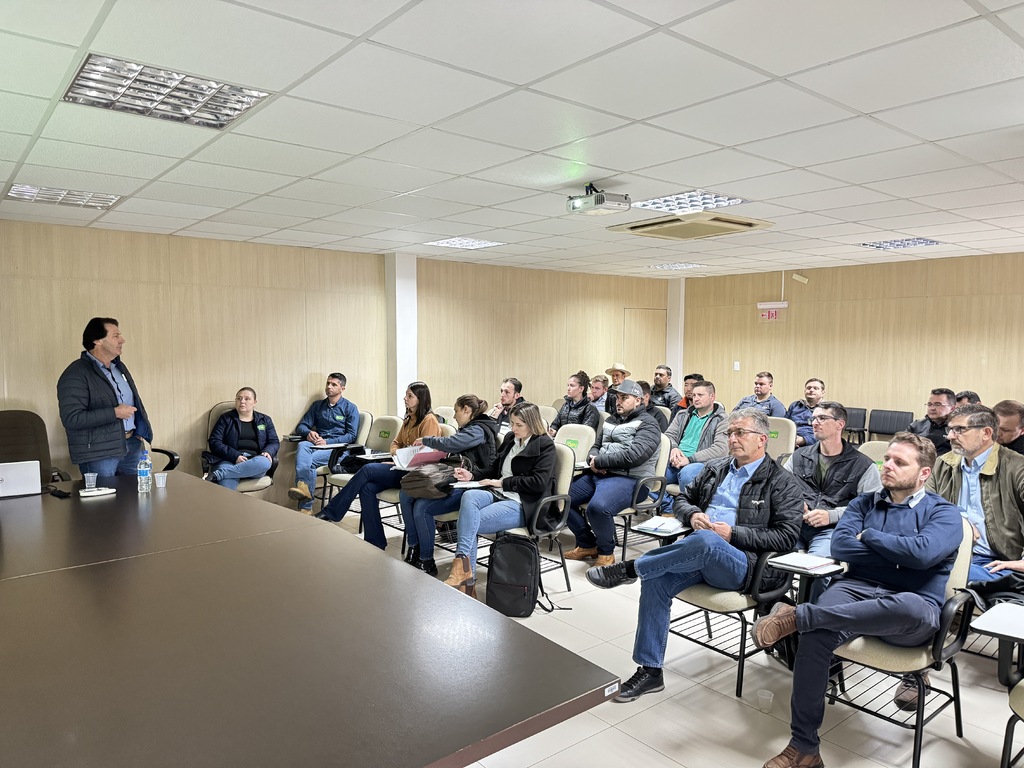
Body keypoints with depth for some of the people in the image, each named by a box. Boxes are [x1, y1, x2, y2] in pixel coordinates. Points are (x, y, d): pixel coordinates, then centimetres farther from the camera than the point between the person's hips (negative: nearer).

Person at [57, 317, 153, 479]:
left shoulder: (119, 366, 14)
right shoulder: (75, 375, -13)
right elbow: (71, 418, -22)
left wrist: (140, 429, 11)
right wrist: (115, 413, -22)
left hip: (132, 444, 7)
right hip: (98, 453, -7)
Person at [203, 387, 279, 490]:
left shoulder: (265, 420, 21)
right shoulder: (225, 418, 14)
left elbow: (274, 442, 17)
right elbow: (214, 442, 4)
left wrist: (268, 452, -8)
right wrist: (235, 456, -14)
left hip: (255, 462, 3)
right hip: (229, 460, -3)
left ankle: (216, 475, -37)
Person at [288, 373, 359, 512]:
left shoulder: (350, 408, 8)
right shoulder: (317, 406, 21)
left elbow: (352, 436, -1)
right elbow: (301, 426, 20)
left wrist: (327, 442, -13)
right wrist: (308, 432, -6)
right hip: (316, 445, 4)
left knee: (311, 459, -32)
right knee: (302, 446, -32)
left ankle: (305, 507, -35)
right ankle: (303, 487, -52)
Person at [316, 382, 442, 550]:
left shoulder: (429, 420, -8)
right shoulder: (409, 419, 20)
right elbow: (396, 442, 25)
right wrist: (397, 454, 3)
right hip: (401, 468, 8)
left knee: (368, 470, -21)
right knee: (367, 488, -18)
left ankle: (331, 512, -10)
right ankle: (375, 543, -15)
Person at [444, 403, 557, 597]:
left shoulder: (545, 446, -3)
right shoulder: (510, 438, 17)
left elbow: (538, 482, -13)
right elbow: (494, 469, 25)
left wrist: (502, 483, -11)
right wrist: (472, 475, 6)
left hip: (522, 504, -6)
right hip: (498, 494, 6)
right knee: (469, 496, -29)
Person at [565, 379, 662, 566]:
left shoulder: (647, 424, -3)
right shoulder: (611, 420, 22)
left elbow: (634, 456, -18)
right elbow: (596, 446, 25)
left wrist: (600, 461, -13)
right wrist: (594, 461, 0)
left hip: (627, 479, -8)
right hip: (598, 474, 8)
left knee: (597, 507, -35)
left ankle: (606, 552, -6)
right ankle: (587, 544, 12)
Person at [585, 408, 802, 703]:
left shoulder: (781, 482, 2)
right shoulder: (714, 469, 20)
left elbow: (786, 537, -5)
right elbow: (683, 499, 25)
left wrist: (733, 533, -15)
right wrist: (692, 514, 0)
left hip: (741, 565, -5)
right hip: (699, 556, 6)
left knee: (705, 540, -39)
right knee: (655, 579, -24)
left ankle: (629, 568, -22)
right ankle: (650, 671, -12)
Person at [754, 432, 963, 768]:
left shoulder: (944, 513, 8)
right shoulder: (864, 503, 20)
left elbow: (922, 553, -14)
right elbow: (840, 546, 2)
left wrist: (868, 536, -1)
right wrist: (898, 554, -3)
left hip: (912, 607, -2)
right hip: (857, 589, 3)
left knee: (909, 608, -43)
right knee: (816, 634, -32)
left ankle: (796, 616, -31)